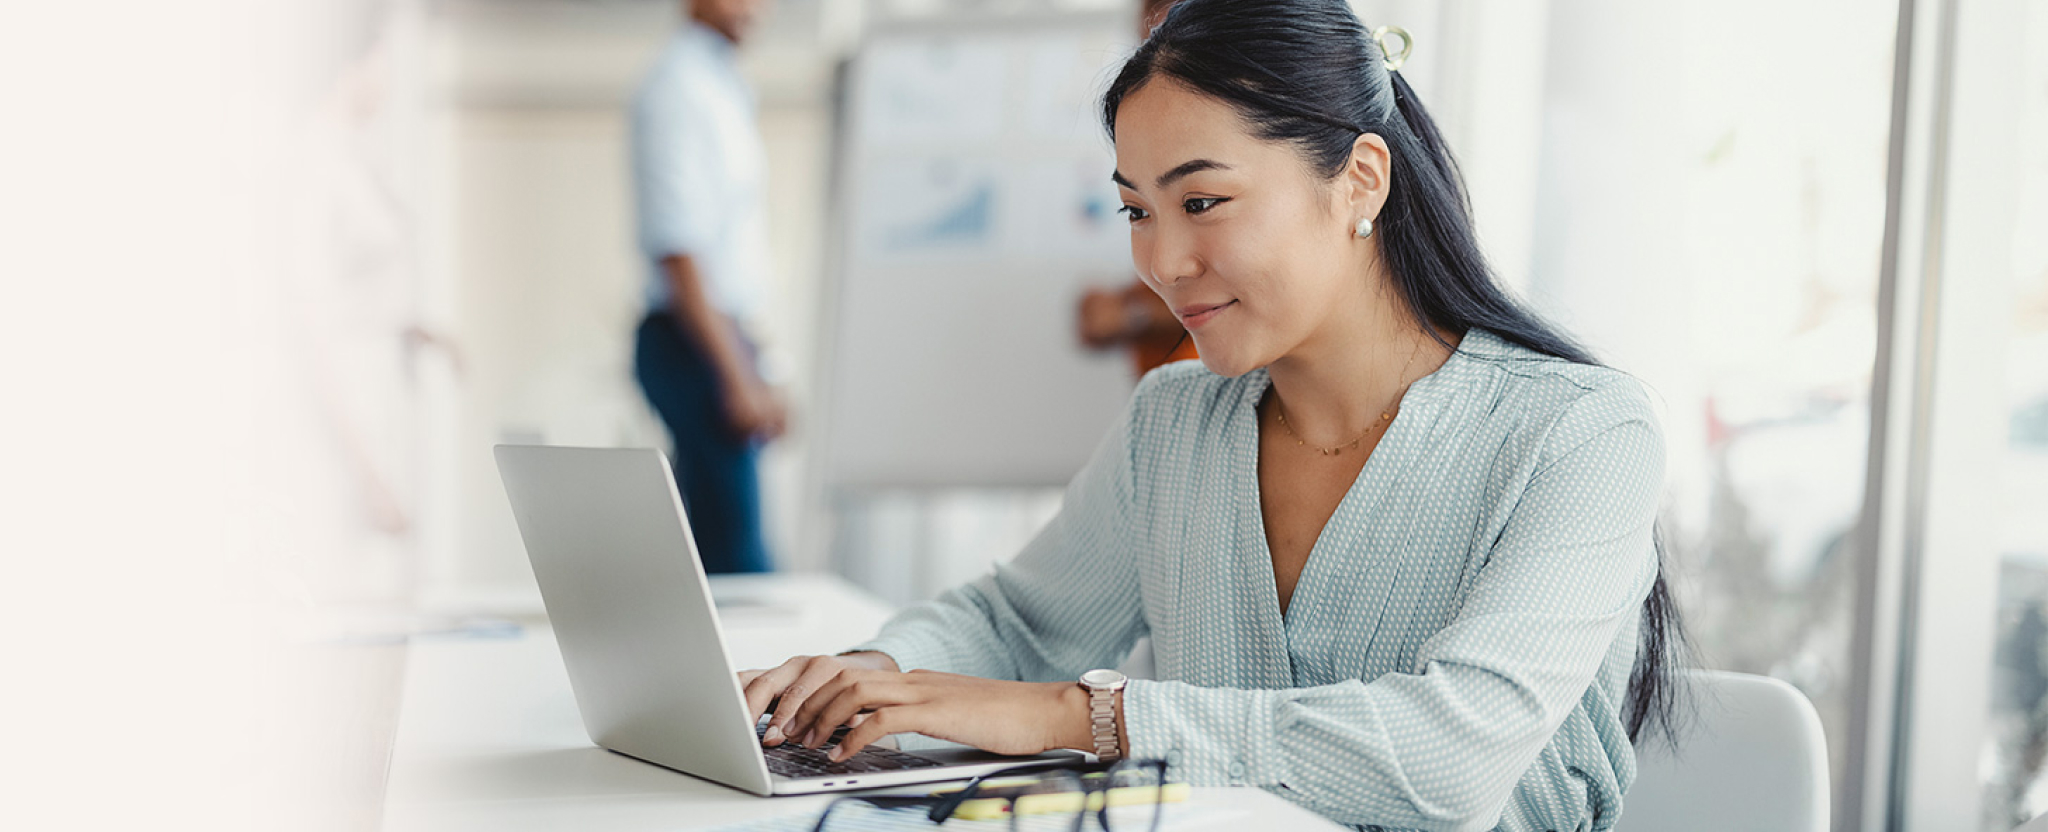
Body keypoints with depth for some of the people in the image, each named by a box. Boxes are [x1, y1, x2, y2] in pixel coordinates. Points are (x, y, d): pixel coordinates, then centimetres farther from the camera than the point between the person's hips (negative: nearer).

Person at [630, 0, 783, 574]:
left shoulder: (722, 86, 18)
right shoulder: (677, 88, -12)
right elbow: (677, 247, -20)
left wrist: (756, 377, 19)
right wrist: (738, 376, -23)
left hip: (721, 334, 10)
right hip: (694, 343, -10)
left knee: (710, 548, 11)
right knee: (736, 553, -12)